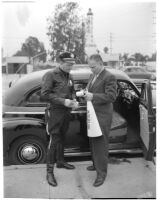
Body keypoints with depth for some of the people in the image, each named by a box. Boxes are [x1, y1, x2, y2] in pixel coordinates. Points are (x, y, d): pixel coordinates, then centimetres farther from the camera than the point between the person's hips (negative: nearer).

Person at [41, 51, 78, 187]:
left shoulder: (68, 76, 13)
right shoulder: (51, 75, -8)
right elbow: (44, 94, -16)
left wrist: (72, 101, 1)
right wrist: (63, 101, -21)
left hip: (66, 112, 7)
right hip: (55, 112, -7)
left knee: (61, 138, 17)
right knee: (54, 140, -6)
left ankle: (60, 161, 34)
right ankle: (50, 172, 2)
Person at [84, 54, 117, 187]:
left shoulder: (109, 77, -13)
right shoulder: (93, 76, 14)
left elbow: (111, 96, -19)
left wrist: (93, 96, -26)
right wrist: (86, 93, 1)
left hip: (103, 116, -9)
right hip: (93, 115, 9)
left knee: (101, 144, -4)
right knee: (93, 142, 19)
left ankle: (102, 173, 7)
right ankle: (96, 164, 36)